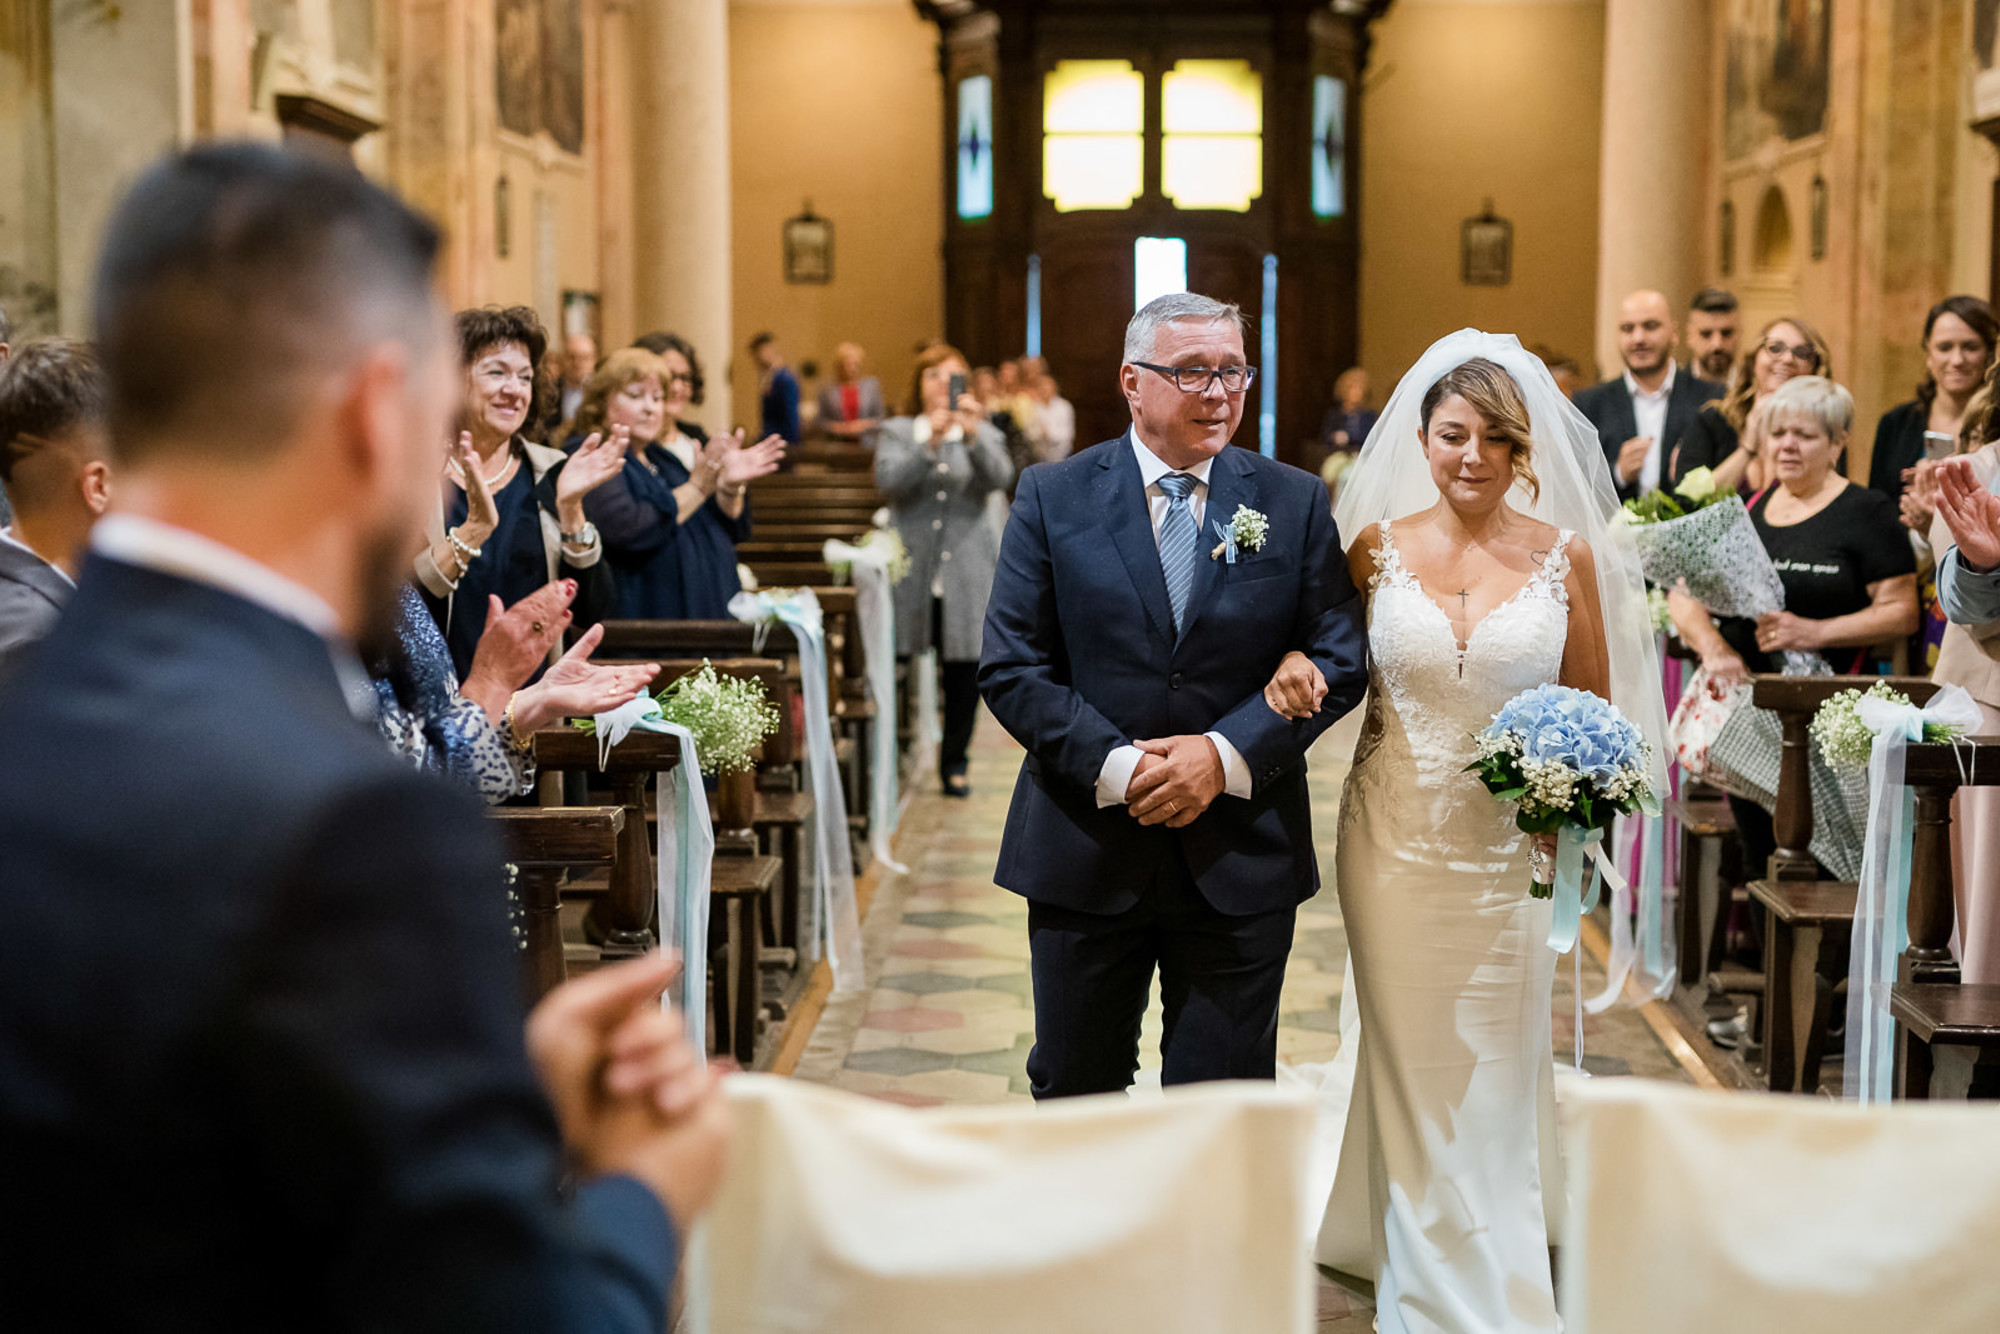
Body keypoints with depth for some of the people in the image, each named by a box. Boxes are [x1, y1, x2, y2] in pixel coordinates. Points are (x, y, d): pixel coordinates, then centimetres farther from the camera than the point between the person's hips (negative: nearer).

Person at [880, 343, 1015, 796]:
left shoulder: (983, 433, 11)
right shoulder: (898, 432, 10)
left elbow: (999, 478, -10)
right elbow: (888, 479, -9)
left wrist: (974, 436, -27)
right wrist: (930, 443, -23)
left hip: (967, 574, 1)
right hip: (910, 570, -1)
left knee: (965, 673, 1)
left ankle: (954, 762, 14)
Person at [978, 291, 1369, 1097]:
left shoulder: (1296, 503, 3)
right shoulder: (1053, 497, 0)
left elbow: (1339, 659, -1)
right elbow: (1010, 669, -5)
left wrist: (1227, 754, -15)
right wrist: (1114, 766, -17)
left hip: (1241, 854, 1)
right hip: (1086, 851, 0)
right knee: (1072, 1092, 14)